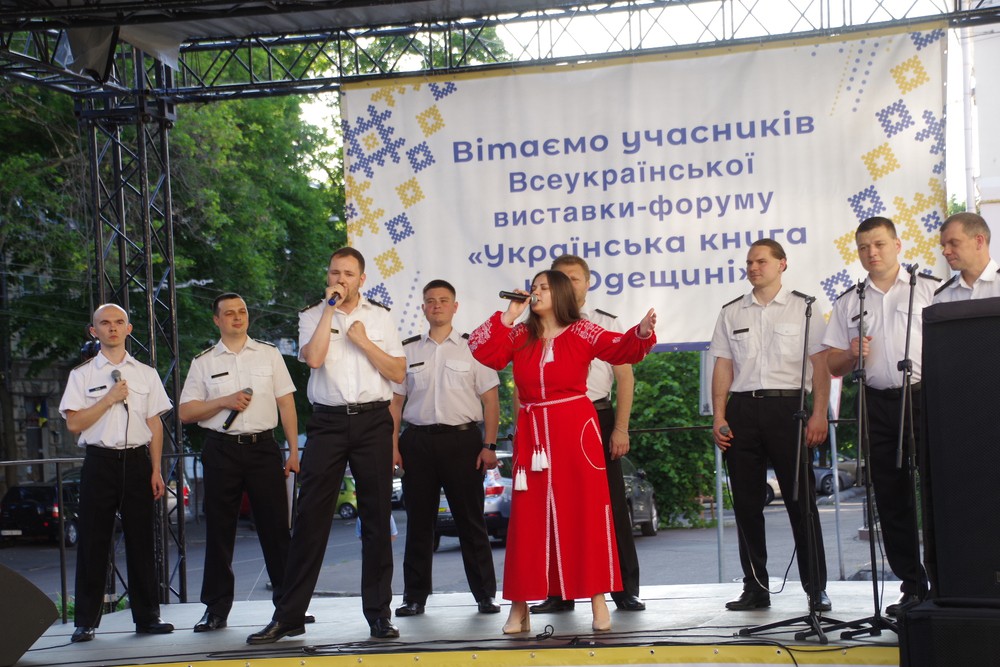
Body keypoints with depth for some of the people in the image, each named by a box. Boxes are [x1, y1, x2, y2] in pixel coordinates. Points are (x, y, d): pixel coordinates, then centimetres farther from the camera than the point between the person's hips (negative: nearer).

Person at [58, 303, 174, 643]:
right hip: (100, 461, -1)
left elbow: (155, 424, 11)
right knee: (93, 542, 0)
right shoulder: (83, 375, 6)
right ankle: (86, 621, 5)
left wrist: (156, 470, 4)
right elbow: (73, 423, -2)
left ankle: (147, 616, 10)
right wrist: (109, 399, -10)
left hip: (137, 461, 2)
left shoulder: (146, 374, 12)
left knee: (141, 540, 3)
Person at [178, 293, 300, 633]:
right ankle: (217, 607, 9)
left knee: (275, 525, 0)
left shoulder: (269, 354, 10)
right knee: (219, 529, 3)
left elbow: (286, 404, 8)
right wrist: (224, 402, -10)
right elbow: (186, 412, 5)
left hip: (263, 447, 0)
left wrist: (294, 450, 1)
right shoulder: (203, 362, 9)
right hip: (221, 450, 0)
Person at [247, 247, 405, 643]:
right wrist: (330, 309, -10)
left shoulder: (379, 317, 10)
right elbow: (313, 358, -14)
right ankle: (288, 616, 1)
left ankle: (378, 612, 12)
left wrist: (363, 340, -7)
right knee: (310, 517, -3)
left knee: (377, 517, 4)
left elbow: (398, 373, 3)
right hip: (327, 421, -1)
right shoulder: (312, 316, 7)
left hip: (372, 420, 1)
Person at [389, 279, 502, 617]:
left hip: (462, 438, -2)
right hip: (418, 440, 2)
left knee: (471, 521, 0)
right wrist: (393, 446, 2)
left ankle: (485, 594, 7)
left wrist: (489, 446, -5)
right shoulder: (408, 350, 12)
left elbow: (491, 399, 3)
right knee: (419, 521, 5)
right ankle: (414, 597, 12)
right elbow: (396, 402, 12)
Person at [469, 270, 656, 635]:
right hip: (532, 434, 3)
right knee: (529, 519, 5)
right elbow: (480, 350, 0)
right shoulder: (519, 336, 10)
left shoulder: (581, 333, 0)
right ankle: (520, 609, 10)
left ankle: (598, 603, 3)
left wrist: (642, 332, -32)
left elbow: (622, 349, -12)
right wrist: (508, 316, -1)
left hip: (576, 430, -3)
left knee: (586, 515, -2)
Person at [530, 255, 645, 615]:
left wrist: (621, 429, -6)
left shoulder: (607, 324, 6)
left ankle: (625, 590, 7)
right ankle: (560, 593, 11)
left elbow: (625, 377, 3)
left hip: (598, 416, -1)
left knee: (612, 505, 0)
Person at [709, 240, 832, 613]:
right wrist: (719, 417, 0)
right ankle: (755, 589, 11)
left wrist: (819, 414, -9)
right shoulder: (732, 313, 14)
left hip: (787, 406, -3)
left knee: (801, 499, -5)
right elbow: (723, 368, 11)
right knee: (746, 502, 4)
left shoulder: (803, 308, 6)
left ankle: (816, 589, -1)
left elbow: (820, 364, 1)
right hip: (742, 408, 3)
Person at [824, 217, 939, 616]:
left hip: (926, 399, -3)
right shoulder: (849, 303, 14)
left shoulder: (929, 289, 5)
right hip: (878, 405, 4)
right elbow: (834, 365, 13)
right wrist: (852, 355, -9)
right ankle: (912, 587, 11)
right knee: (891, 499, 4)